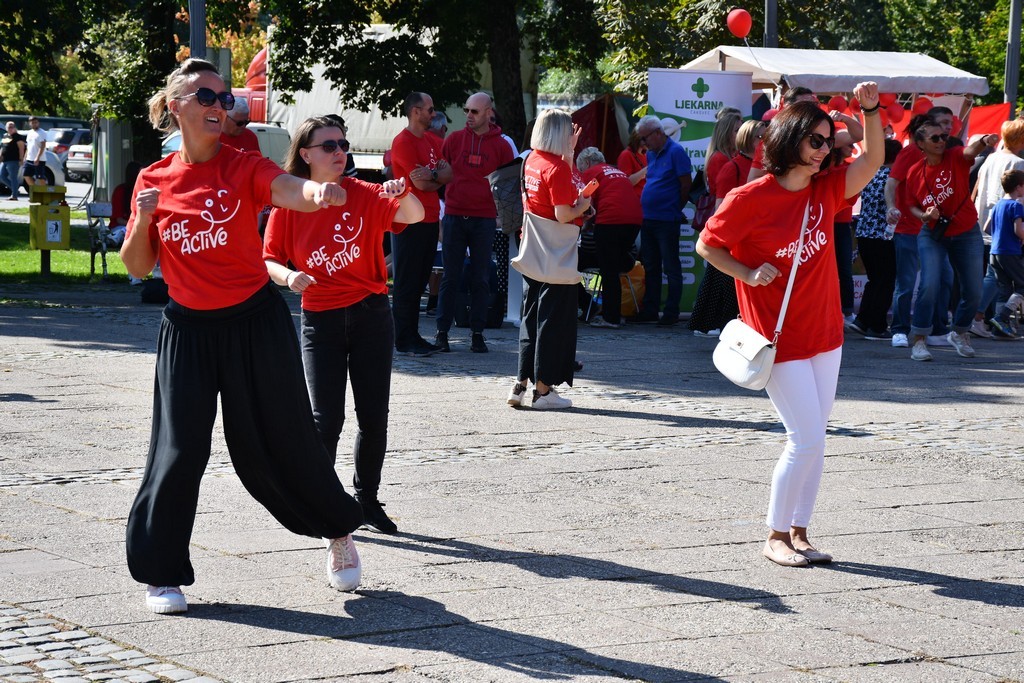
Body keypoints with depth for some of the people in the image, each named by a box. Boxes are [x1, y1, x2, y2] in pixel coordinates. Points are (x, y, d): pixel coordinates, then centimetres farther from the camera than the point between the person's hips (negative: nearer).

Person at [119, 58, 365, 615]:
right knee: (180, 447, -2)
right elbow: (137, 267, 8)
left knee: (279, 440, 5)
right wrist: (144, 220, -12)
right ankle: (160, 572, 10)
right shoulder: (154, 181, 2)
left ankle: (338, 530, 29)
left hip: (255, 321, -2)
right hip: (188, 328, 2)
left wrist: (319, 191, -51)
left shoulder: (244, 166, -6)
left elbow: (290, 191, -28)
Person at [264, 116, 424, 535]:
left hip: (370, 314, 1)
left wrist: (403, 193, -40)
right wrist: (288, 276, -19)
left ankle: (366, 498, 23)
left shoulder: (364, 195, -4)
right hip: (320, 320, -1)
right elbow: (270, 261, 1)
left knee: (374, 415, 6)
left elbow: (414, 216, -19)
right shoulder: (289, 204, -4)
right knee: (326, 418, -7)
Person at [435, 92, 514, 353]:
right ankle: (442, 331, 6)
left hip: (485, 219, 0)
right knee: (450, 277, 2)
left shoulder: (501, 145, 4)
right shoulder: (454, 139, 6)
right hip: (454, 215, 0)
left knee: (480, 279, 4)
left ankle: (477, 333, 9)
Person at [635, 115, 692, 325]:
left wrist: (676, 209, -2)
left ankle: (672, 312, 2)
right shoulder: (651, 154, 14)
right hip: (648, 219, 8)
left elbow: (686, 184, -10)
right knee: (650, 268, 12)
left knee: (671, 268, -2)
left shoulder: (676, 152, -10)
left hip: (667, 221, -8)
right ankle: (650, 310, 18)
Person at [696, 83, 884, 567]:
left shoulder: (825, 190, 4)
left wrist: (871, 111, -16)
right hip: (780, 339, -6)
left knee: (812, 440, 10)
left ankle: (799, 532, 20)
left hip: (824, 334, 6)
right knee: (807, 439, -8)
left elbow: (871, 162, -3)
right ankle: (776, 537, 7)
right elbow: (706, 246, -3)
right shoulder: (751, 199, -12)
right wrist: (747, 274, -15)